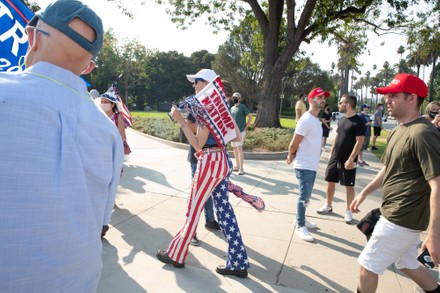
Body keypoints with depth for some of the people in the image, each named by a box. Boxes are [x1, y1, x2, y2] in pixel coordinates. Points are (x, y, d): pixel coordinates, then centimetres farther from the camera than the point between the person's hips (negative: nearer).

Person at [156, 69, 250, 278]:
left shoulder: (206, 108, -13)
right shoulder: (218, 106, 12)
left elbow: (198, 144, -16)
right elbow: (237, 137, 11)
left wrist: (180, 121, -17)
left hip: (210, 163, -9)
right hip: (222, 161, 9)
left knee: (193, 210, 5)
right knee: (224, 209, 10)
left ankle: (176, 255, 24)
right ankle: (238, 263, 16)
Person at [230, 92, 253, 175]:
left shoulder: (243, 107, -4)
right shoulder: (232, 108, 14)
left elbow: (250, 117, -6)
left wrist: (245, 127, -7)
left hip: (240, 131, -7)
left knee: (239, 148, -11)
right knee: (235, 149, 9)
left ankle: (241, 168, -8)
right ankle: (237, 166, 19)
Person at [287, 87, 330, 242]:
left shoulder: (316, 120, 13)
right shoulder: (306, 120, -18)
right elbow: (294, 144, -17)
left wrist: (292, 157, 5)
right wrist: (291, 157, 1)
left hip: (312, 165, 9)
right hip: (304, 166, -9)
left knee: (306, 196, 18)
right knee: (304, 196, -3)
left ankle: (301, 219, 33)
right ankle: (300, 227, 8)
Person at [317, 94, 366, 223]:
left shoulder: (358, 122, -13)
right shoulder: (341, 120, 10)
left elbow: (359, 142, -16)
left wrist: (351, 159, -20)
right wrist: (331, 153, 13)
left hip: (348, 161, -7)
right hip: (335, 158, 7)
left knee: (349, 186, 5)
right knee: (330, 182, 12)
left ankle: (348, 211, 18)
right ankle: (328, 206, 28)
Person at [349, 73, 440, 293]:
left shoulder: (422, 133, -22)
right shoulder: (398, 131, 9)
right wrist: (364, 193, 21)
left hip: (401, 219, -9)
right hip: (400, 216, 9)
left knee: (368, 265, 4)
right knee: (407, 265, 24)